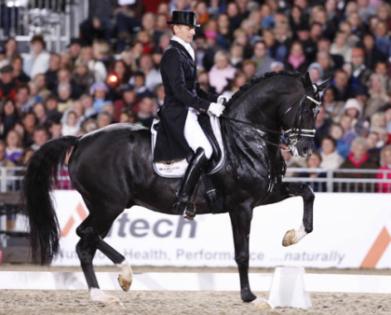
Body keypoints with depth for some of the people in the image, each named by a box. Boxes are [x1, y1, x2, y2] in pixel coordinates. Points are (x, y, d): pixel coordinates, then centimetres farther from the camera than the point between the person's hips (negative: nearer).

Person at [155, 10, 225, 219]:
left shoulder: (185, 52, 18)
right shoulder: (173, 55, -12)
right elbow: (179, 91, -20)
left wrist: (215, 99, 13)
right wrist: (208, 106, -21)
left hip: (188, 112, 10)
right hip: (177, 114, -10)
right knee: (204, 149, -25)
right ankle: (183, 200, -25)